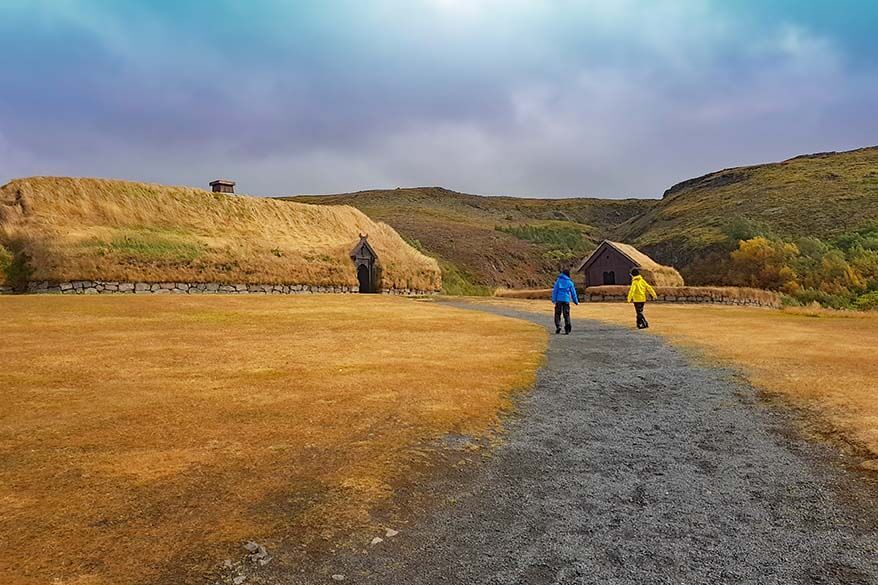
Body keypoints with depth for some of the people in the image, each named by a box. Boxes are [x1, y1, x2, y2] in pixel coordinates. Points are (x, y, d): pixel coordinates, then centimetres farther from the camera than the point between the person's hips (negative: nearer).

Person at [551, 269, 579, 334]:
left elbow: (555, 290, -3)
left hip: (559, 299, -1)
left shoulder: (558, 281, 4)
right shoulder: (570, 282, 5)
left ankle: (558, 326, -13)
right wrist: (576, 301, 18)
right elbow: (573, 292, 8)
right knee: (566, 315, 7)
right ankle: (567, 330, 0)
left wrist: (554, 299, -4)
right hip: (566, 300, 1)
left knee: (557, 314, 7)